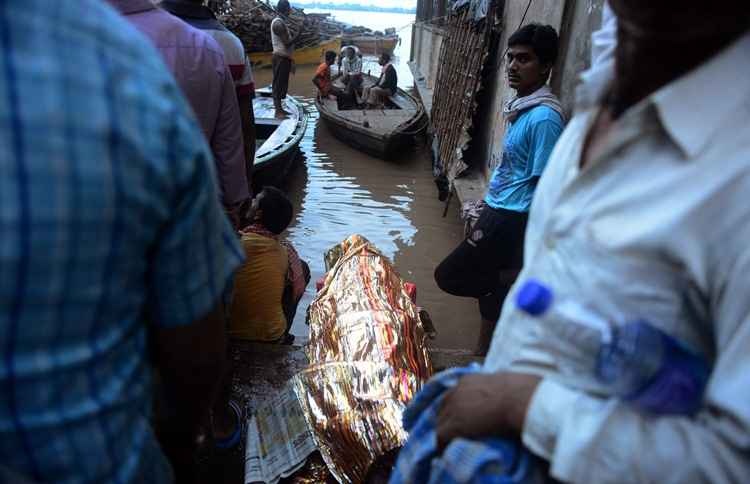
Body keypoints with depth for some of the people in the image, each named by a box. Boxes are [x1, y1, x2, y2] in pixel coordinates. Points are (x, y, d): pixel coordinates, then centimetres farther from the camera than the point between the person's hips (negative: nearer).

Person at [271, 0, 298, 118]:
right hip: (280, 58, -10)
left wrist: (291, 61, 20)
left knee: (283, 85, 12)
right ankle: (278, 111, -6)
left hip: (284, 58, 10)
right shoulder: (278, 23, -14)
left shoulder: (282, 23, 17)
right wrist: (299, 33, -12)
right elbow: (287, 43, -21)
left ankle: (280, 109, 18)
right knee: (278, 85, -7)